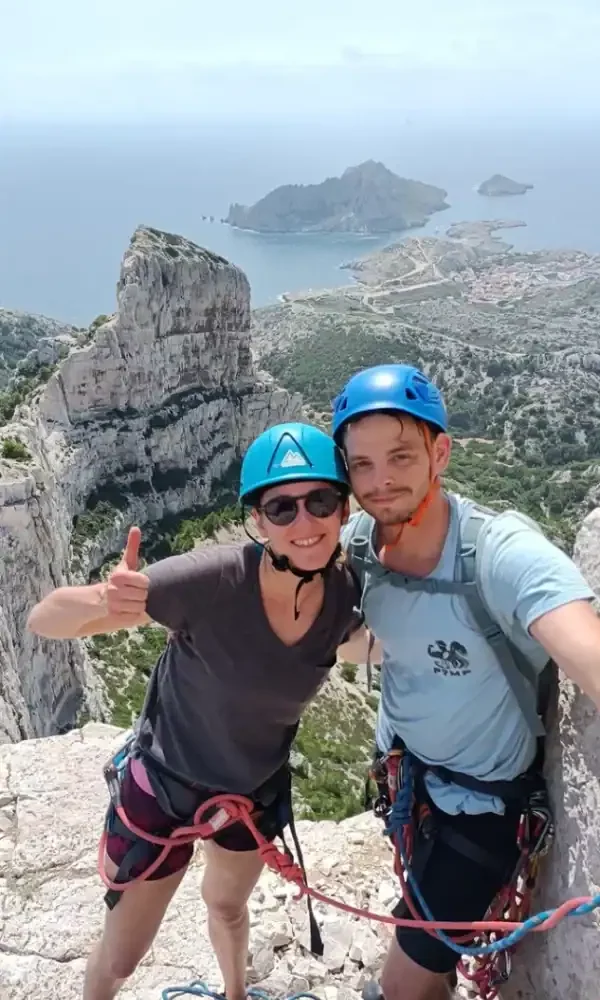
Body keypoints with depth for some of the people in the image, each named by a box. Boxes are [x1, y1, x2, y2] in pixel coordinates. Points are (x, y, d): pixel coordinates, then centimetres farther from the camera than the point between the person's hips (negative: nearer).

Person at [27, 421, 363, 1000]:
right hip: (166, 781, -3)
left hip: (256, 787, 4)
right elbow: (43, 621, -34)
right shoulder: (209, 581, -36)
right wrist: (103, 601, -53)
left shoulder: (348, 597, -21)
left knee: (227, 906, 32)